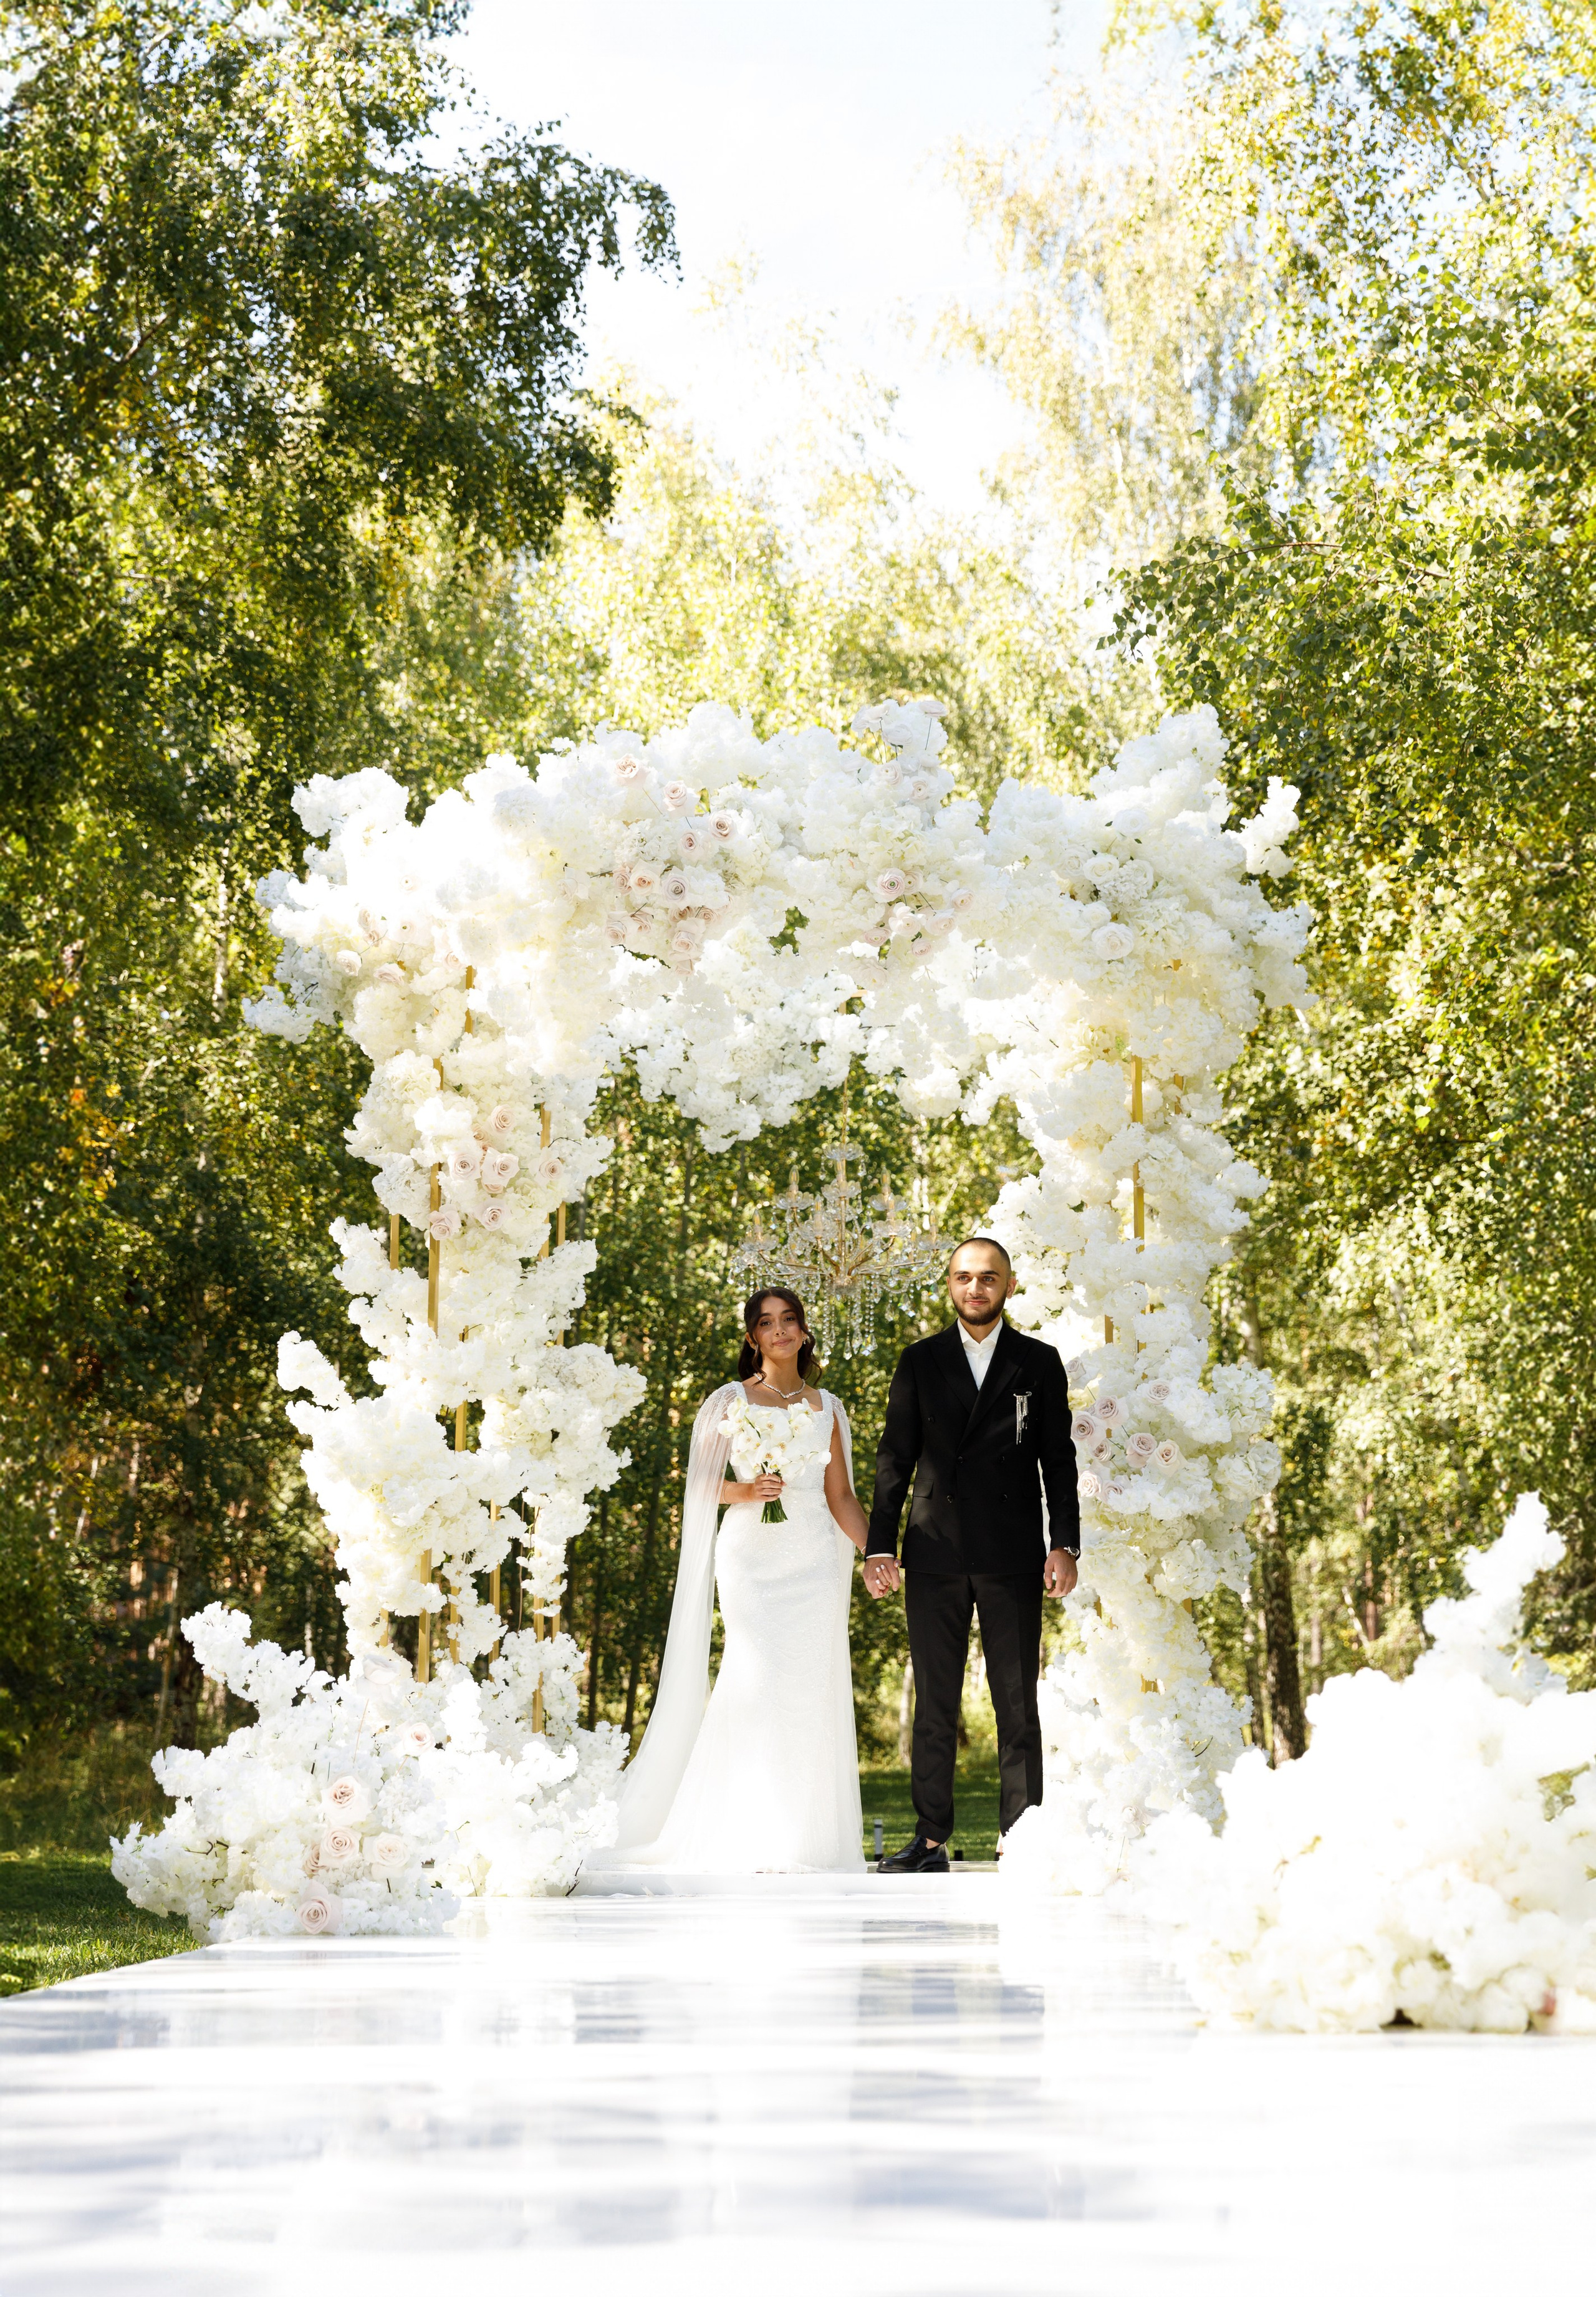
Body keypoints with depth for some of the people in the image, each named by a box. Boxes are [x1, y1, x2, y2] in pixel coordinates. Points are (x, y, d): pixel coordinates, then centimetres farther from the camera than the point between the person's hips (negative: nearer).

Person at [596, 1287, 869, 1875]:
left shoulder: (826, 1408, 14)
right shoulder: (731, 1401, 5)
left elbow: (841, 1499, 12)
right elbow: (701, 1481, 3)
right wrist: (743, 1491, -16)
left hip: (813, 1561, 3)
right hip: (751, 1555, -3)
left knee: (809, 1689, -1)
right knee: (758, 1680, -14)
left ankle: (805, 1838, 4)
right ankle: (751, 1841, -10)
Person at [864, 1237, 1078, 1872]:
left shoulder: (1039, 1363, 8)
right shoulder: (920, 1362, 10)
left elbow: (1059, 1459, 7)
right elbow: (895, 1458, 9)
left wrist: (1065, 1545, -2)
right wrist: (879, 1547, 1)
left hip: (1013, 1556, -1)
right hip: (935, 1553, 1)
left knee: (1018, 1702, 0)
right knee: (934, 1702, 3)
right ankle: (931, 1838, 7)